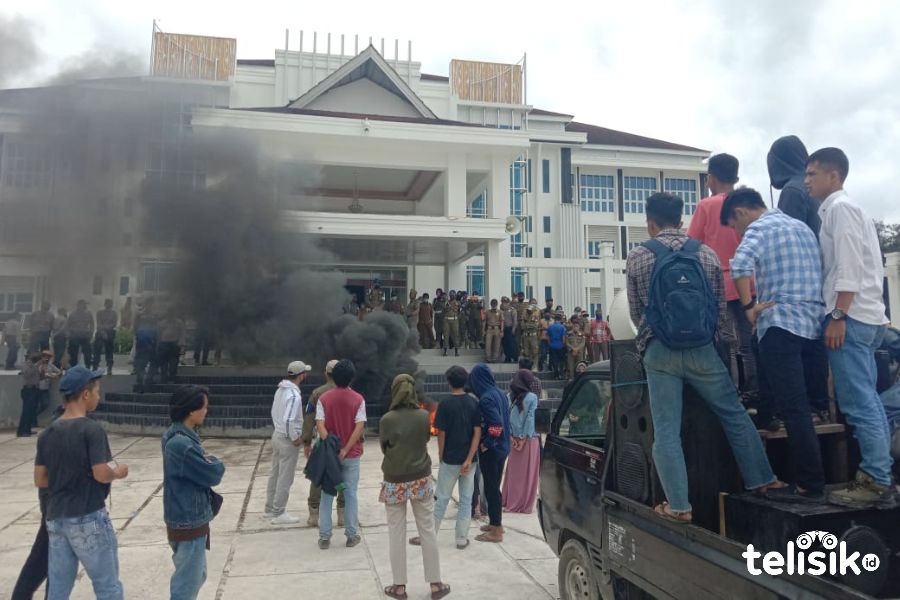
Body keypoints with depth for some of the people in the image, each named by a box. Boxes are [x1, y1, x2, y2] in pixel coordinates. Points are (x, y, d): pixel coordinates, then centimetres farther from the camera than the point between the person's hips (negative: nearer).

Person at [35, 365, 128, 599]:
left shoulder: (47, 434, 5)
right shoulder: (92, 429, -16)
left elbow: (40, 480, 8)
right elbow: (101, 475, -21)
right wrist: (118, 472, -1)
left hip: (56, 518, 7)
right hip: (88, 518, -7)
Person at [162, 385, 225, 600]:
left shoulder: (181, 436, 5)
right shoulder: (181, 444, -27)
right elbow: (213, 475, -21)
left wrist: (208, 462, -7)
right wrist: (214, 462, -2)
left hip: (189, 518, 10)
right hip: (188, 523, -10)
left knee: (197, 576, 24)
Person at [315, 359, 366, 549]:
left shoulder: (324, 398, -4)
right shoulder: (358, 399, -7)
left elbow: (320, 425, -12)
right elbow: (359, 427, -14)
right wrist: (345, 449, -13)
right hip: (352, 455, -1)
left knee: (327, 495, 10)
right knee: (350, 494, 9)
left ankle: (324, 537, 15)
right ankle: (352, 535, 16)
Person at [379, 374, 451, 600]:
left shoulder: (387, 419, -13)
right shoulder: (424, 416, -8)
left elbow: (383, 448, 1)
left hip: (395, 482, -2)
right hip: (421, 480, 2)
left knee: (397, 534, 10)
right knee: (428, 531, 11)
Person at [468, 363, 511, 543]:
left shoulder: (486, 398, -21)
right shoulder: (500, 393, 6)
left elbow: (496, 425, -29)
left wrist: (485, 444, -17)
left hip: (490, 450, -9)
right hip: (501, 447, 9)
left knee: (490, 488, 2)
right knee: (495, 486, 20)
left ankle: (496, 531, 10)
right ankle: (497, 523, 32)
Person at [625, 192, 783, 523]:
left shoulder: (636, 258, 0)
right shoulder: (707, 253, 6)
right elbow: (720, 309, 12)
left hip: (659, 353, -1)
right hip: (702, 349, 2)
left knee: (666, 430, 4)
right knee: (735, 415, 18)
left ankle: (678, 505, 6)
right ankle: (761, 479, 29)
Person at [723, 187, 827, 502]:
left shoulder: (759, 228, -4)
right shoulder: (801, 226, 22)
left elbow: (741, 264, -26)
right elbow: (821, 270, 26)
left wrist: (748, 307, -15)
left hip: (782, 323, -8)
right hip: (814, 322, 8)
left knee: (793, 408, -6)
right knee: (800, 405, 16)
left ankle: (810, 485, -2)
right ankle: (808, 478, 22)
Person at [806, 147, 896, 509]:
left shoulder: (839, 207, -5)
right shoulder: (845, 209, 24)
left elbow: (849, 267, -16)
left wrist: (838, 315, -19)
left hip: (851, 316, -10)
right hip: (865, 317, 10)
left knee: (859, 403, -8)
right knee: (867, 400, 10)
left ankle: (876, 482, -4)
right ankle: (880, 478, 13)